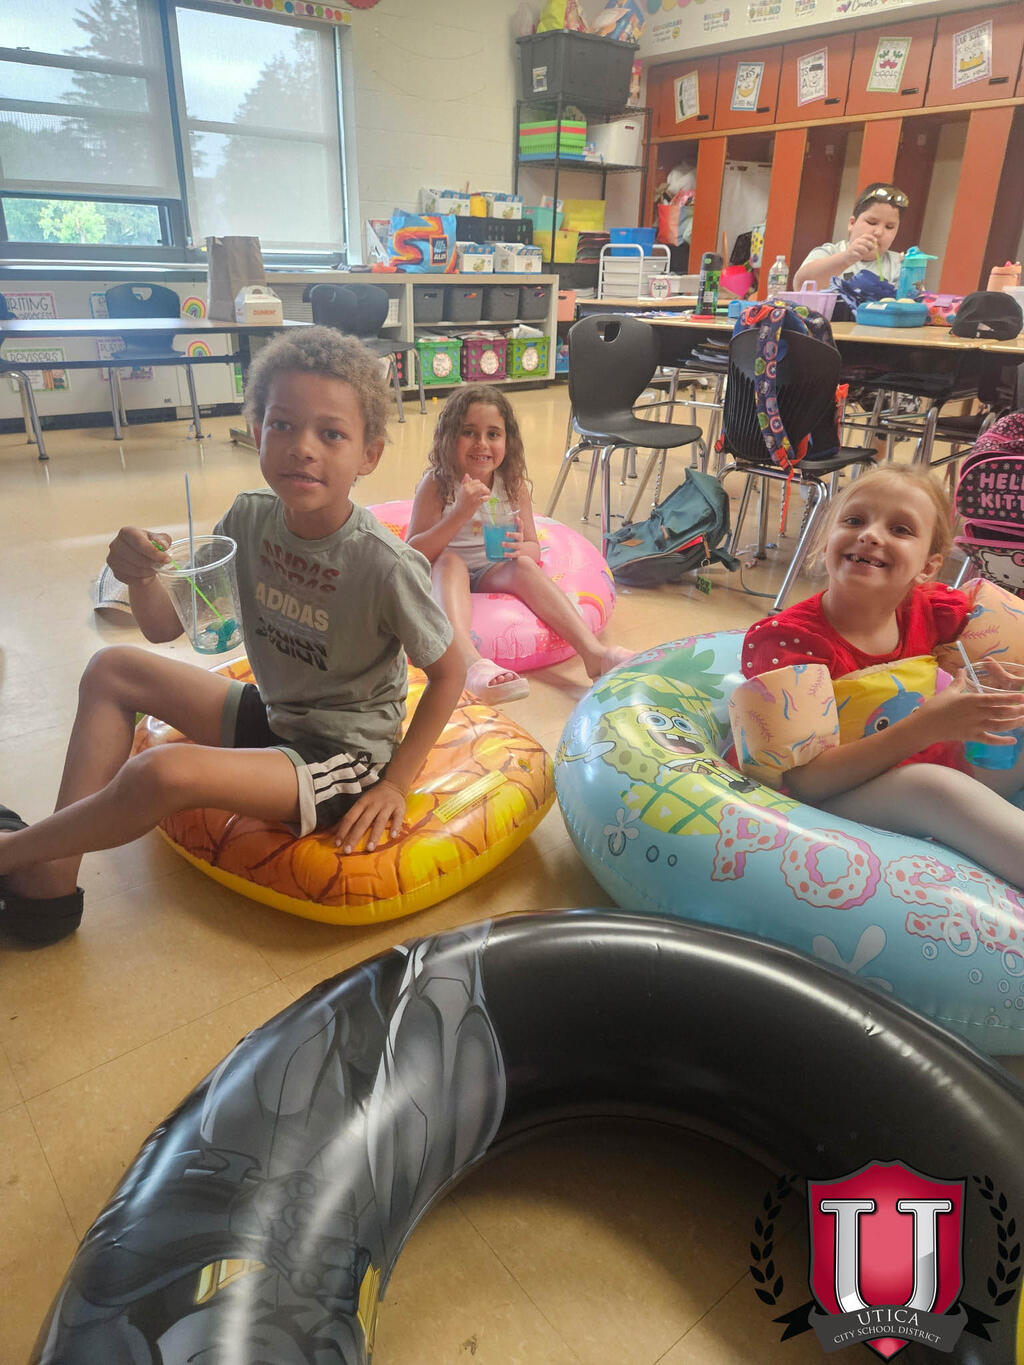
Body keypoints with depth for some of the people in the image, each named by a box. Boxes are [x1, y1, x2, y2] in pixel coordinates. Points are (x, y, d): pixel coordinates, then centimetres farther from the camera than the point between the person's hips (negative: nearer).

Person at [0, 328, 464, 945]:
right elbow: (166, 626, -1)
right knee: (113, 668, 3)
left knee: (161, 773, -29)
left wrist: (394, 783, -12)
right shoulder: (251, 519, -8)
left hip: (340, 759, -7)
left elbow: (449, 671, -14)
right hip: (269, 715, 7)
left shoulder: (386, 565, -26)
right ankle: (49, 881, 3)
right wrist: (142, 575, -23)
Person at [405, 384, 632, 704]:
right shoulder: (436, 484, -11)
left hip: (493, 576, 3)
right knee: (450, 560, -33)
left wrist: (520, 548, -22)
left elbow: (534, 550, 4)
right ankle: (470, 660, -58)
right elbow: (412, 553, -18)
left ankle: (593, 652, -37)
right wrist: (460, 514, -30)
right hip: (443, 578, -3)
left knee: (524, 565, -25)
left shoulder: (513, 484, -1)